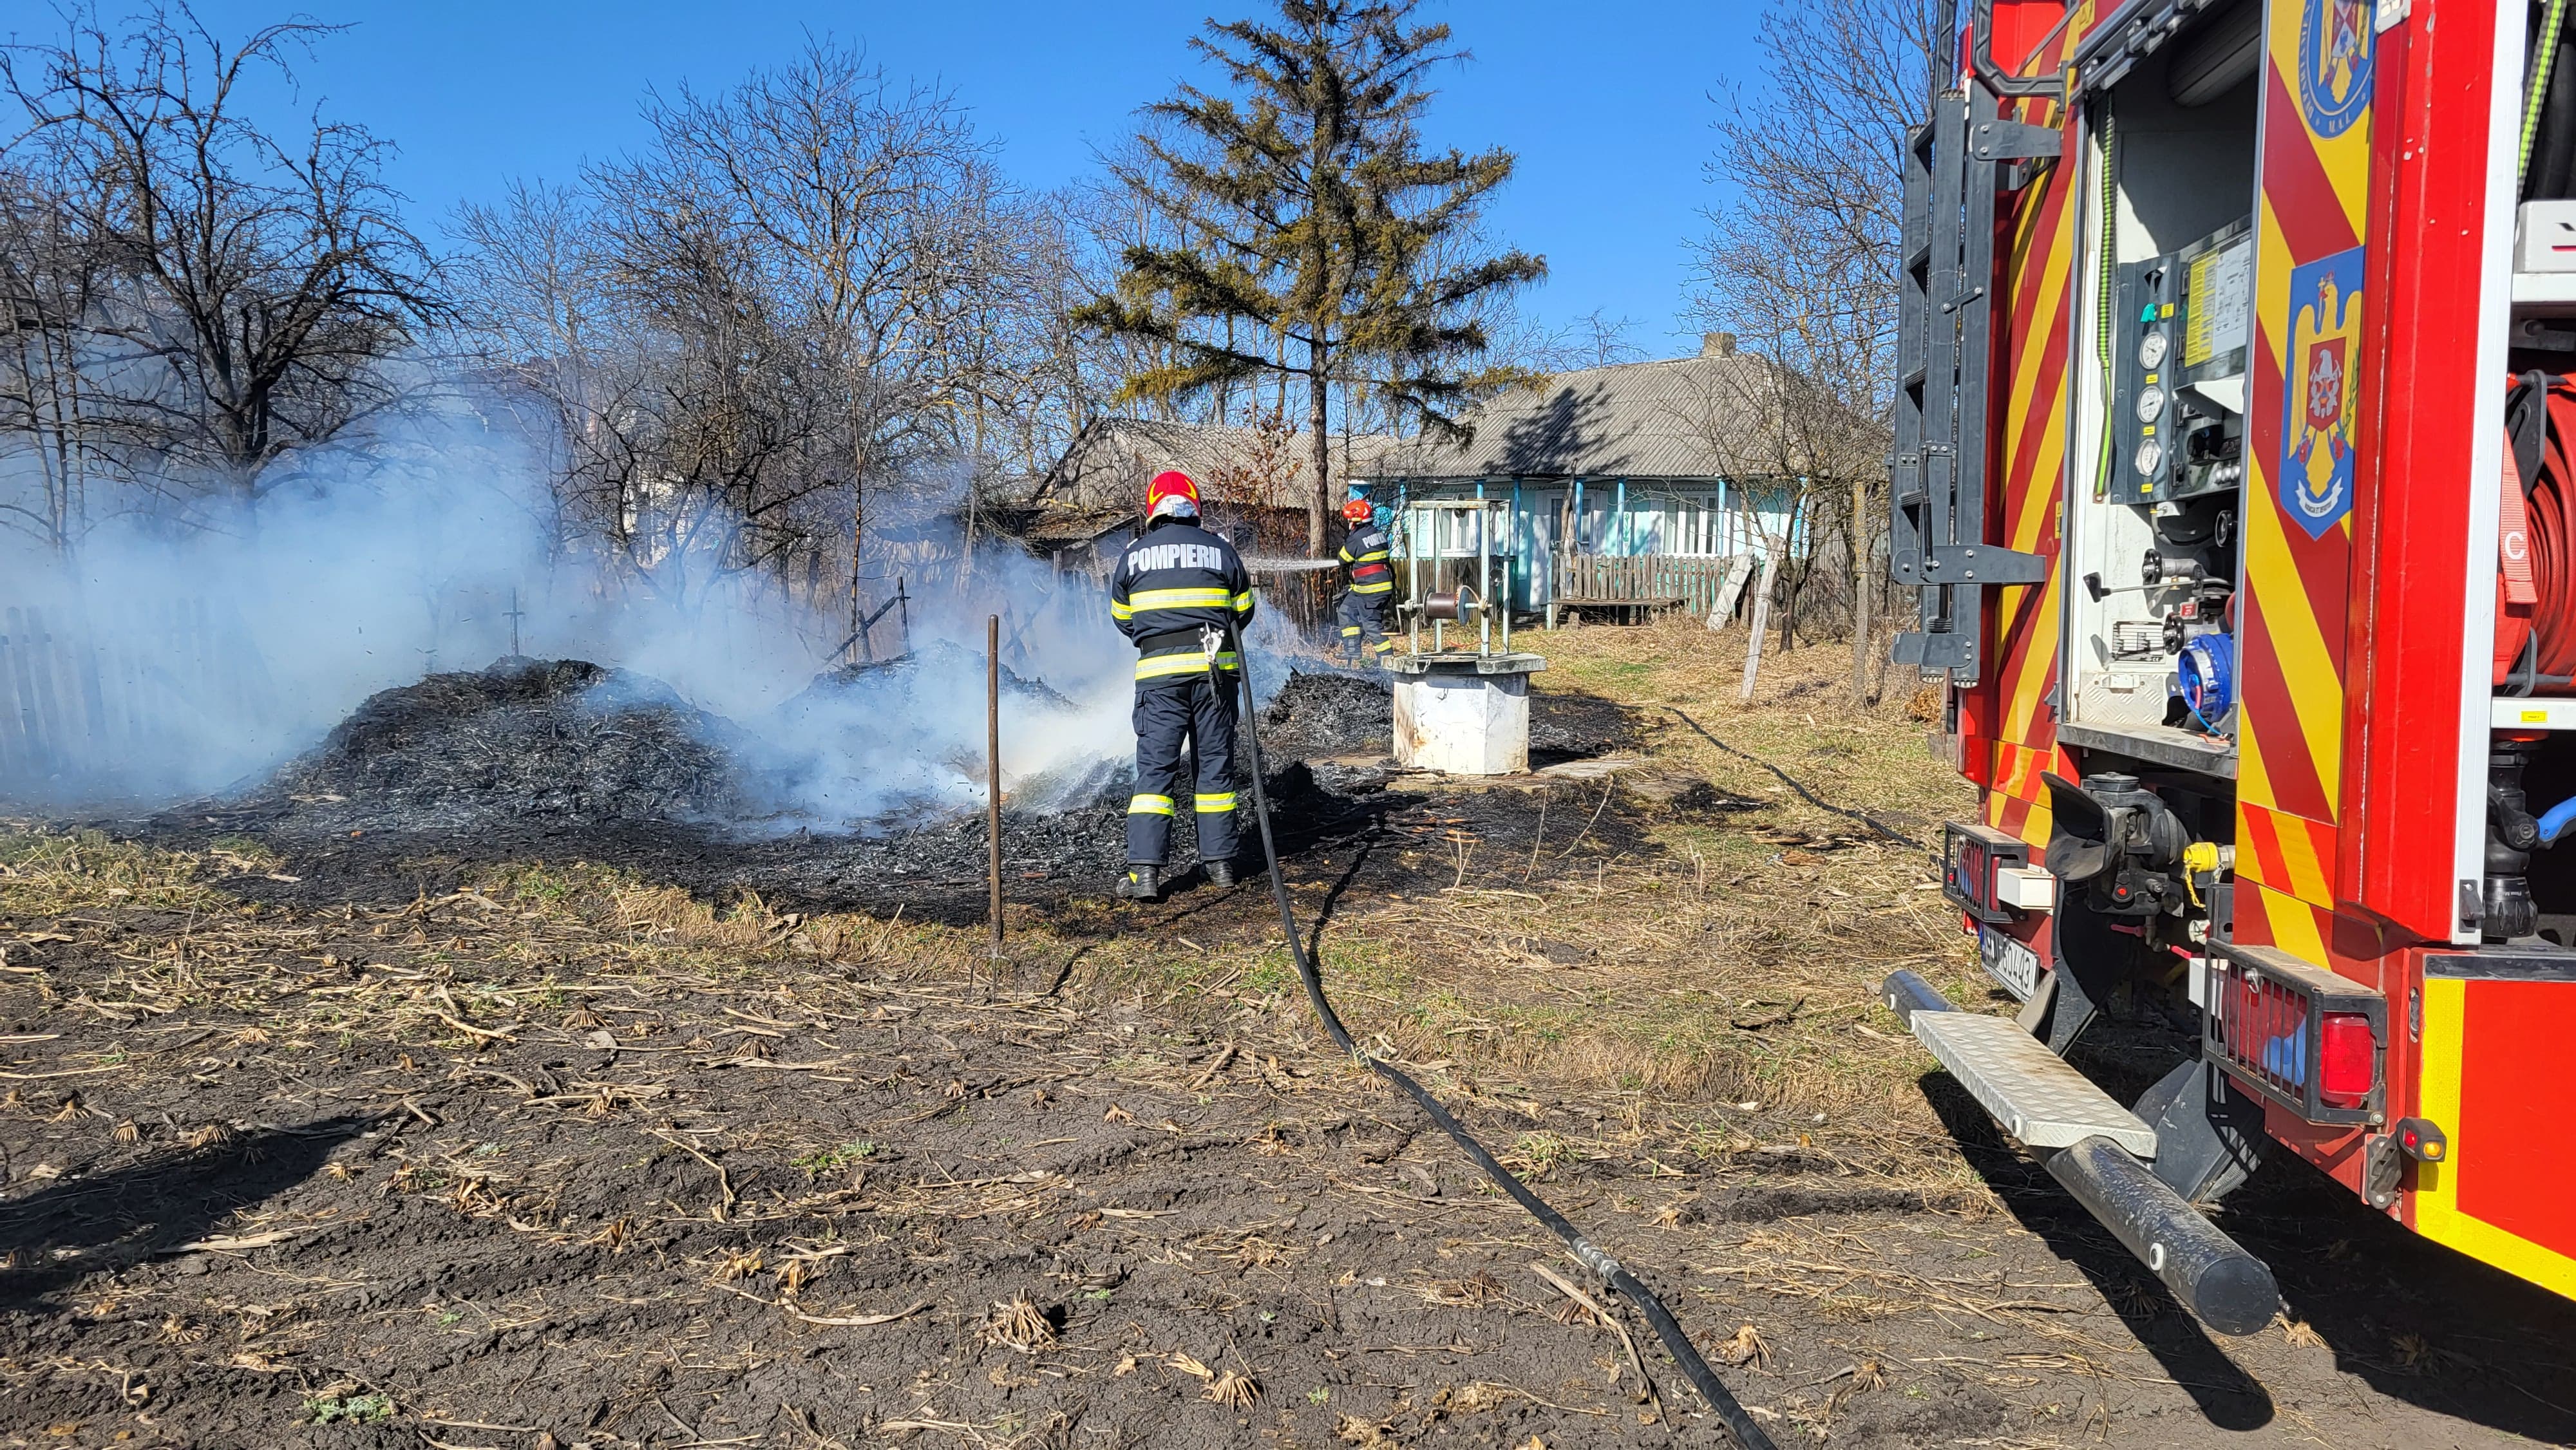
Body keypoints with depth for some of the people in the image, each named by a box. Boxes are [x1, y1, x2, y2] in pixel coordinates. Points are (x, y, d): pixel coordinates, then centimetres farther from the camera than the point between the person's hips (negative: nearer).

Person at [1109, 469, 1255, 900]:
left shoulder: (1133, 554, 5)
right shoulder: (1220, 550, 6)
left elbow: (1123, 618, 14)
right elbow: (1243, 611, 14)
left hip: (1159, 672, -1)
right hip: (1215, 668, 1)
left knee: (1155, 768, -1)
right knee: (1215, 764, 11)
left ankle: (1144, 870, -9)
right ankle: (1220, 861, 16)